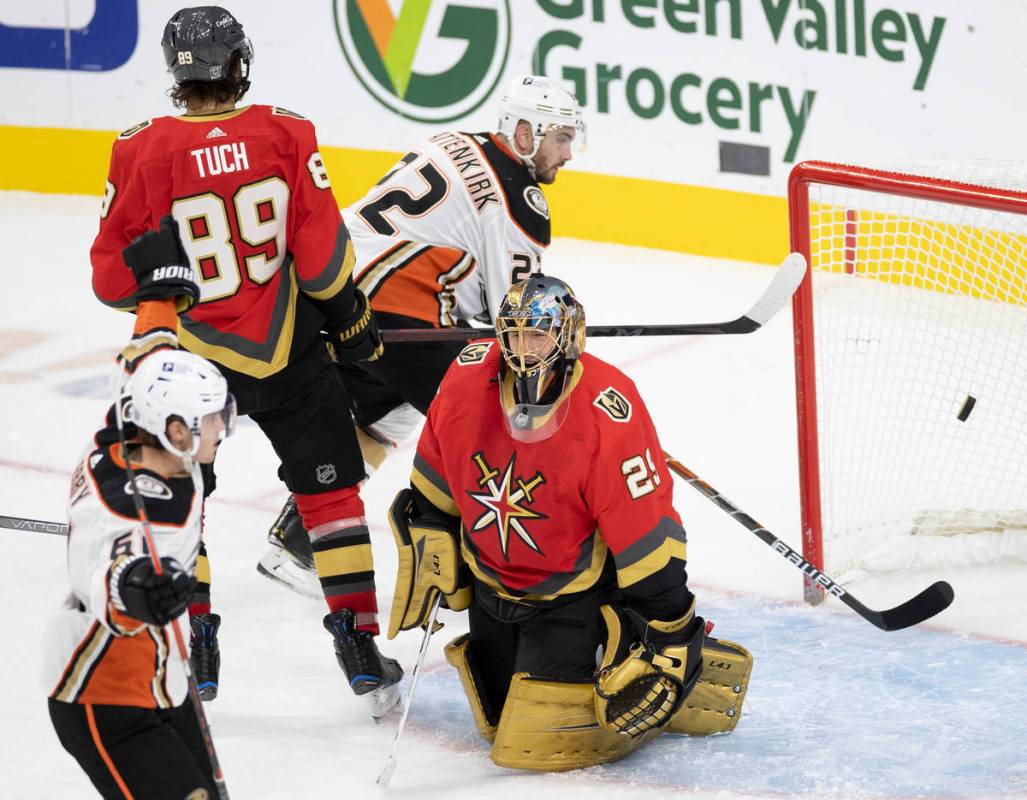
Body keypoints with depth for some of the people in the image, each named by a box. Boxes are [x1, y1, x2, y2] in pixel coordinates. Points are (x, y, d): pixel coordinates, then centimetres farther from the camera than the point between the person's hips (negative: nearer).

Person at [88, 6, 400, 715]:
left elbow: (113, 279, -8)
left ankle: (191, 645, 16)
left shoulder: (142, 152, -11)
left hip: (182, 347, 0)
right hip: (287, 349, 1)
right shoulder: (286, 135, -10)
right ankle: (362, 651, 10)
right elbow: (322, 252, -6)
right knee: (329, 490, 11)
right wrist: (351, 318, 7)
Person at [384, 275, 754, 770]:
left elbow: (646, 533, -24)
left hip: (571, 594, -6)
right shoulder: (469, 378, -15)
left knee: (538, 744, -12)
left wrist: (670, 631, -20)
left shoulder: (608, 411, -29)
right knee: (499, 724, 16)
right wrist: (428, 544, 9)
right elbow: (437, 473, 5)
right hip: (493, 579, 6)